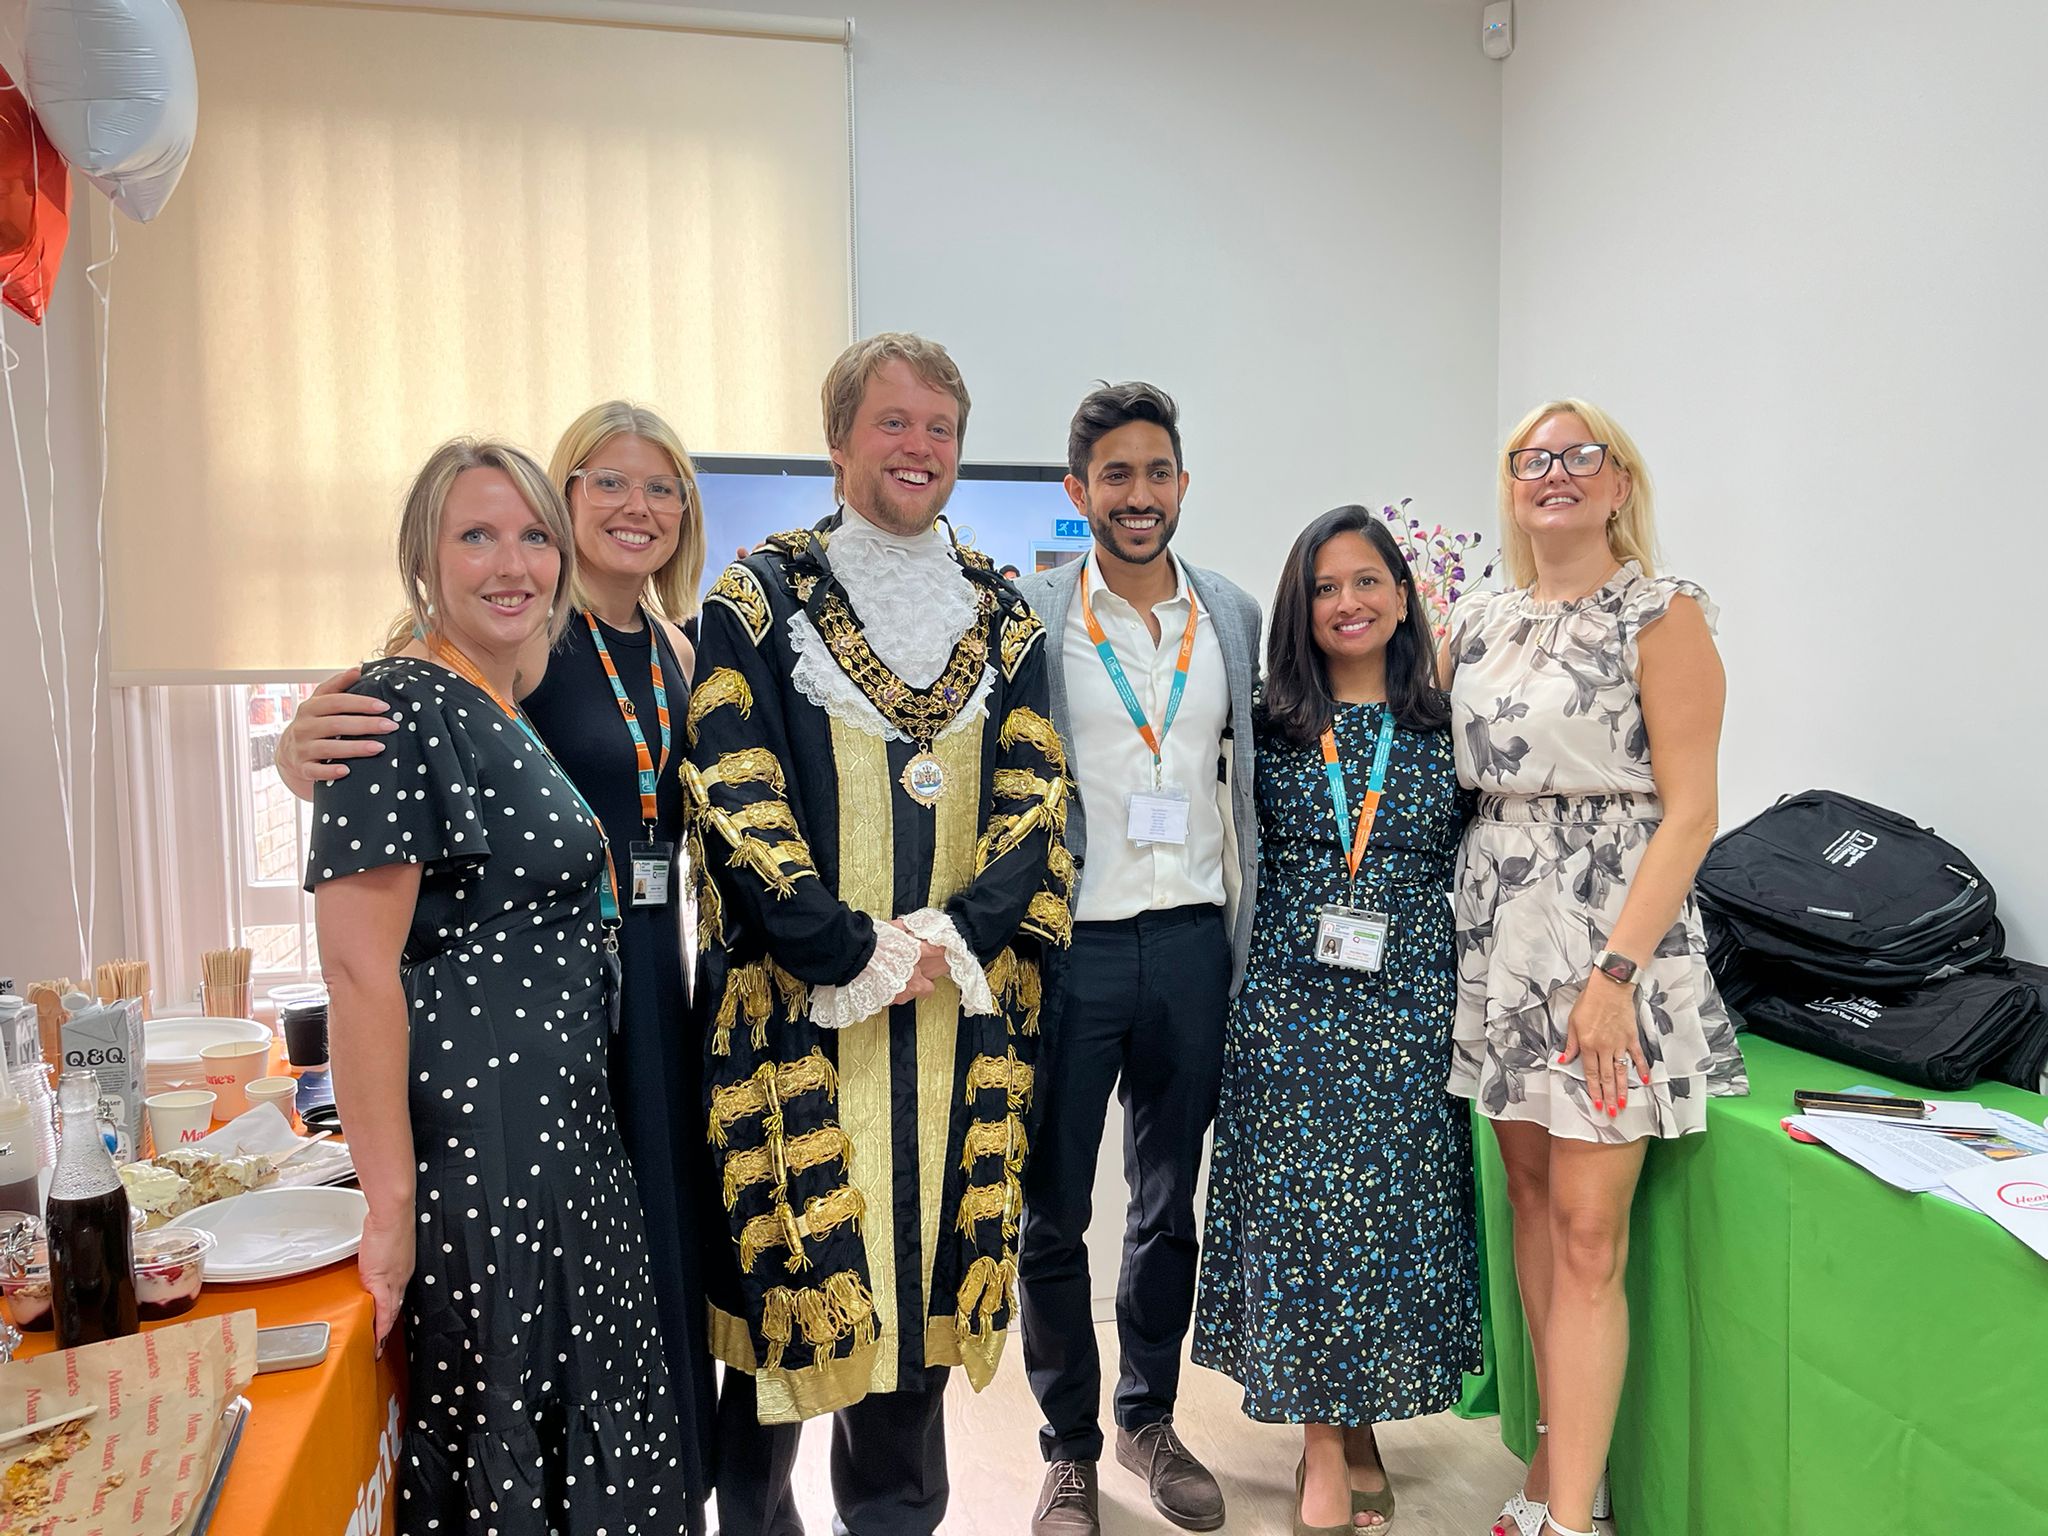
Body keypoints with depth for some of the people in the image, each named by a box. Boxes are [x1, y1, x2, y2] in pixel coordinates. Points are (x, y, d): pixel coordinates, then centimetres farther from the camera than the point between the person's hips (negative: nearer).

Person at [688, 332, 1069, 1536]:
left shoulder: (1001, 616, 10)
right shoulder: (757, 601, 0)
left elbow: (1034, 800, 4)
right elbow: (737, 801, -8)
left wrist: (952, 936, -11)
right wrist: (854, 953, -14)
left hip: (961, 1008, 3)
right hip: (797, 1002, -3)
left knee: (930, 1262, 11)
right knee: (789, 1264, 3)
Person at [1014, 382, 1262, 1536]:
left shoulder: (1236, 617, 8)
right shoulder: (1027, 616, -3)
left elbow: (1250, 783, 13)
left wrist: (1252, 940, 9)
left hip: (1193, 944, 3)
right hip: (1068, 948, -3)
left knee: (1169, 1206, 16)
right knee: (1054, 1216, 8)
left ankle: (1150, 1418, 36)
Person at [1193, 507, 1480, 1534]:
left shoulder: (1447, 732, 4)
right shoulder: (1270, 731, 3)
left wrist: (1480, 1000, 2)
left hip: (1412, 1007, 1)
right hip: (1292, 1005, -1)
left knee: (1395, 1210, 7)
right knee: (1299, 1212, 2)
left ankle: (1361, 1423, 28)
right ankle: (1326, 1446, 18)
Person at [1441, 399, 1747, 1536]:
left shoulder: (1663, 615, -5)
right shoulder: (1475, 625, 11)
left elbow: (1689, 811, -11)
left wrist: (1615, 973, -17)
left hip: (1611, 931, -5)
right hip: (1498, 930, 6)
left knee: (1586, 1229, -4)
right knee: (1530, 1195, 12)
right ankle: (1563, 1444, 28)